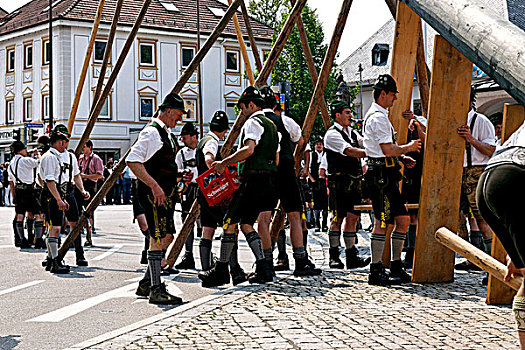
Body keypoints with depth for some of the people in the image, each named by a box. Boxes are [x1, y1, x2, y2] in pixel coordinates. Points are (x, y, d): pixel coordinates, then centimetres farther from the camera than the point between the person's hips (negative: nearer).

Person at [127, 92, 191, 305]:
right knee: (158, 238, -10)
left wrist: (179, 175, 12)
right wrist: (154, 186, -26)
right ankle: (155, 290, -5)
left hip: (166, 193, 10)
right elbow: (132, 161, -22)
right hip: (153, 193, -10)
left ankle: (146, 285, 22)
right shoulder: (151, 132, -11)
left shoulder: (166, 133, 20)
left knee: (164, 237, 12)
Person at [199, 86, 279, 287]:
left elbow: (248, 150, -24)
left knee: (230, 221, -6)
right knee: (246, 224, 12)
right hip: (268, 180, 10)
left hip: (252, 178, -10)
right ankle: (263, 269, 5)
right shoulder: (271, 125, 23)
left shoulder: (253, 122, -7)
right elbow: (276, 159, 25)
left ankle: (221, 269, -4)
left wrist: (224, 163, -18)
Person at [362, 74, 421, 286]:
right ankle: (376, 272, -4)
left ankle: (396, 267, 17)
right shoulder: (378, 117, -13)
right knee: (382, 223, -8)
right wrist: (408, 148, -3)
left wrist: (402, 158, 15)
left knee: (402, 219, 11)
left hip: (387, 176, 11)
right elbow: (388, 150, -19)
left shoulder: (378, 115, 22)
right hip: (381, 175, -11)